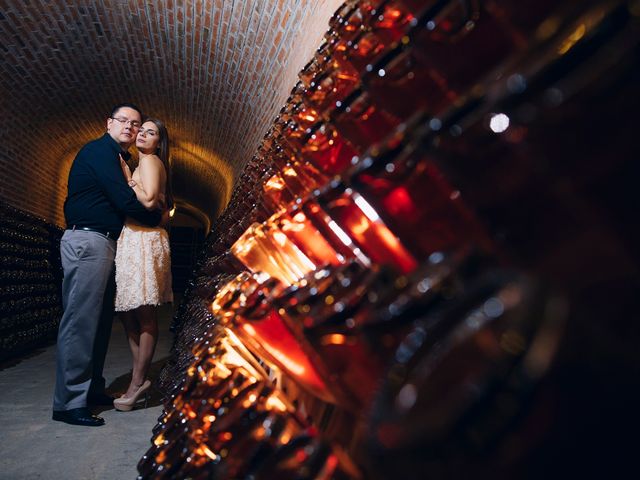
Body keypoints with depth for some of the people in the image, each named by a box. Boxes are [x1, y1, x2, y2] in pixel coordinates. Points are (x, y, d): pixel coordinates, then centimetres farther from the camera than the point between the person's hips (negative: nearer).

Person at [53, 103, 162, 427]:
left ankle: (92, 389, 23)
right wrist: (157, 218, -3)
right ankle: (69, 403, 1)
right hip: (87, 241, -10)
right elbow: (125, 200, -17)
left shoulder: (116, 157, 23)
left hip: (102, 243, 10)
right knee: (81, 321, -7)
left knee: (99, 320, 12)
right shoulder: (99, 150, -8)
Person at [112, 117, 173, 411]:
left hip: (144, 241, -10)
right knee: (128, 314, 9)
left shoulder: (150, 161, -2)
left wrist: (126, 176, -7)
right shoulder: (144, 164, 25)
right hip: (133, 240, 10)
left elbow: (149, 201, -17)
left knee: (145, 317, -5)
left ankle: (137, 383, 2)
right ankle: (141, 379, 15)